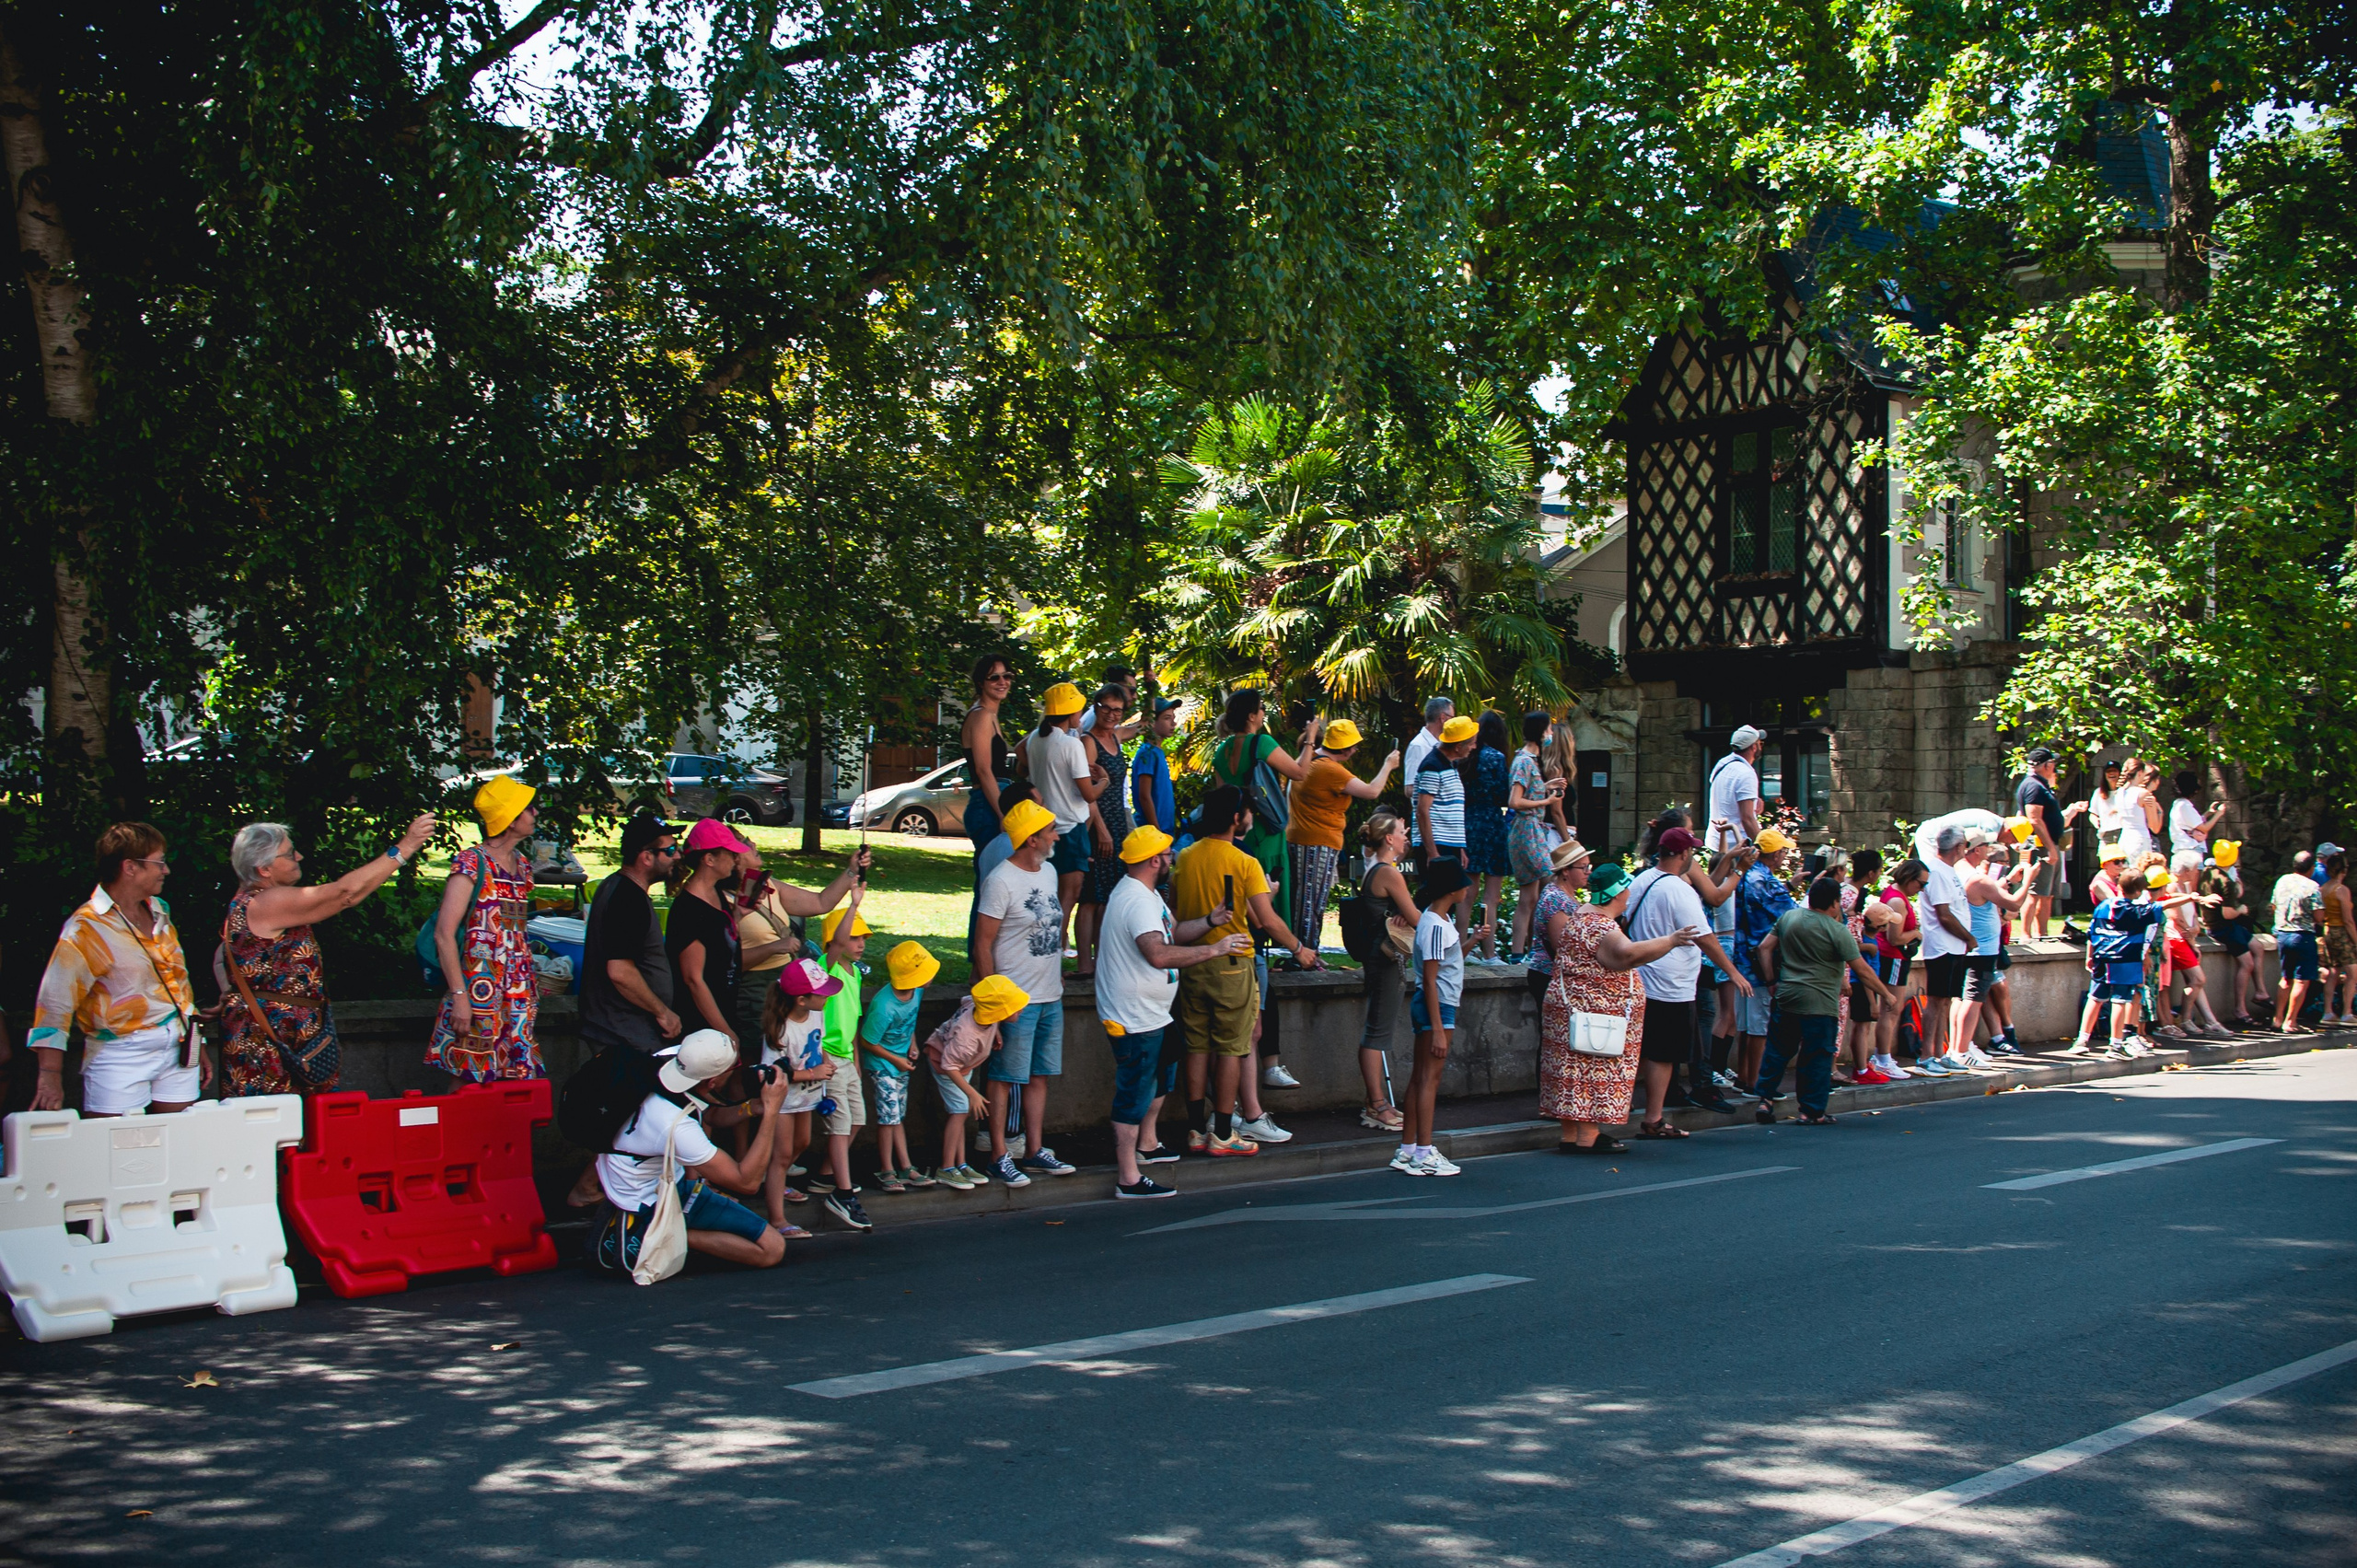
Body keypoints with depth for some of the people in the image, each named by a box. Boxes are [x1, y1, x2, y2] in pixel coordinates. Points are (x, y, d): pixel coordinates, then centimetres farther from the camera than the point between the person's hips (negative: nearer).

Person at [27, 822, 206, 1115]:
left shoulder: (159, 912, 12)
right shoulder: (86, 929, -10)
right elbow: (55, 1003, -17)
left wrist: (198, 1046, 19)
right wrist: (50, 1075, -26)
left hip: (179, 1049, 6)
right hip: (121, 1056, -6)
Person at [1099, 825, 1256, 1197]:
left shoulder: (1146, 894, 13)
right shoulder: (1137, 900, -23)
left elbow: (1174, 933, 17)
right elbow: (1159, 954, -35)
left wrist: (1210, 921, 0)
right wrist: (1215, 949, -29)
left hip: (1151, 1013, 11)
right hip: (1133, 1018, -11)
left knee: (1162, 1074, 24)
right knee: (1134, 1093, -6)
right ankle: (1128, 1178, -1)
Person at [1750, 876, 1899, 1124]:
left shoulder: (1788, 917, 5)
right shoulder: (1837, 931, -10)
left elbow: (1765, 947, 7)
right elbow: (1862, 971, -8)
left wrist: (1771, 979, 15)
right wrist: (1886, 994, 2)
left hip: (1787, 996, 5)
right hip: (1819, 1002, -5)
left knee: (1779, 1050, 14)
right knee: (1817, 1056, 3)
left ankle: (1765, 1101, 11)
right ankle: (1812, 1111, 6)